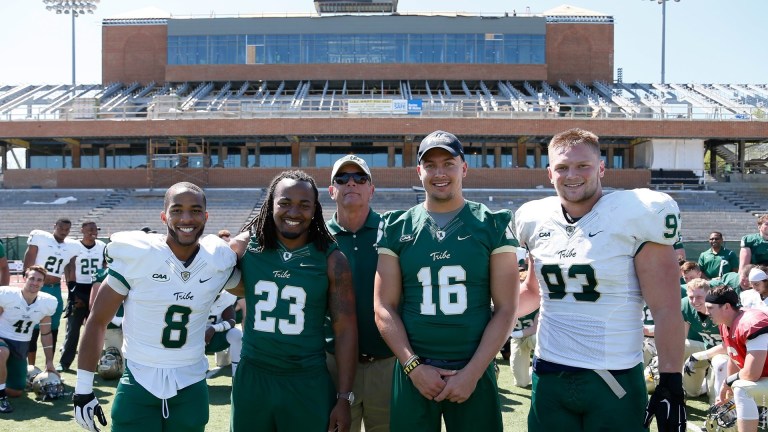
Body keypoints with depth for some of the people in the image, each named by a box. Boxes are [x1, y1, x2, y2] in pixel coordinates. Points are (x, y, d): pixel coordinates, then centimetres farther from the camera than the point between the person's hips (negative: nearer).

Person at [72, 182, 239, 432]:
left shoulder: (219, 263, -4)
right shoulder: (136, 255, -11)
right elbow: (97, 321, -5)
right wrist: (83, 389, -5)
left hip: (191, 387, 3)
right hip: (138, 384, -2)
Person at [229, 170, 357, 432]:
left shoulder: (332, 260, -5)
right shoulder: (244, 246, -2)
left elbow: (345, 329, -4)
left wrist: (344, 397, -6)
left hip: (308, 382, -1)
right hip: (251, 377, 2)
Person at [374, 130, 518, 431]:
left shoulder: (493, 226, 1)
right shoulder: (397, 228, 4)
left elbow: (505, 310, -2)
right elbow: (385, 308, 2)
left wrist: (472, 373, -10)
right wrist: (414, 366, -8)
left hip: (475, 372, -1)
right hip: (412, 371, 1)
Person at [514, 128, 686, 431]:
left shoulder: (636, 216, -10)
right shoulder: (536, 221, 5)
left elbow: (666, 309, -10)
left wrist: (671, 384, -12)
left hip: (614, 381, -4)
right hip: (547, 376, 5)